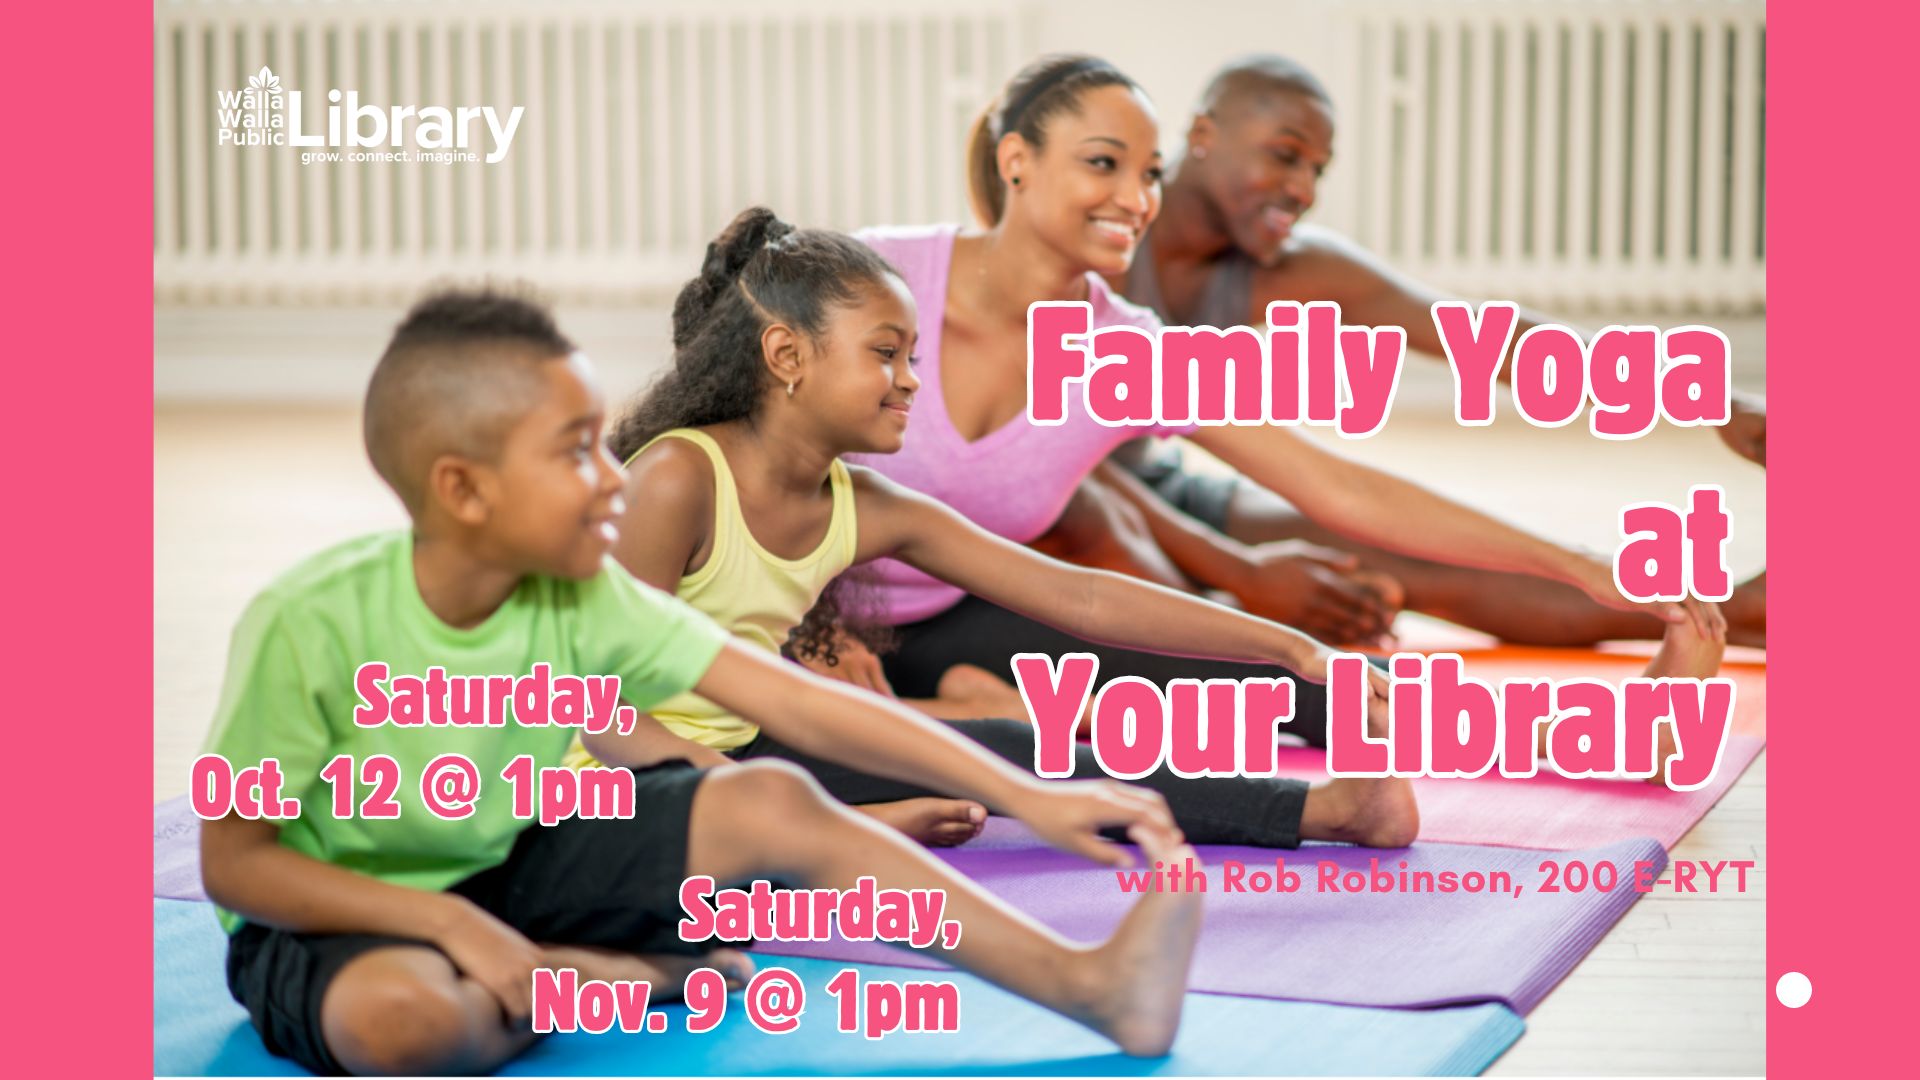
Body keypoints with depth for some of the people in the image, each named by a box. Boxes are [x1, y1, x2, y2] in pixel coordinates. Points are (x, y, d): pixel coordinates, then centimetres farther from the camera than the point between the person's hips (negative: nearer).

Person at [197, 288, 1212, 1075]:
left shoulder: (579, 597, -13)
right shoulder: (310, 625, -27)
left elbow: (796, 703, -15)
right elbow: (234, 860, -20)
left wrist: (1025, 794, -20)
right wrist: (447, 920, -30)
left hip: (505, 870, 5)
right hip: (343, 913, -4)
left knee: (773, 806, -12)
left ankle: (1089, 984, -11)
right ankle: (627, 977, -10)